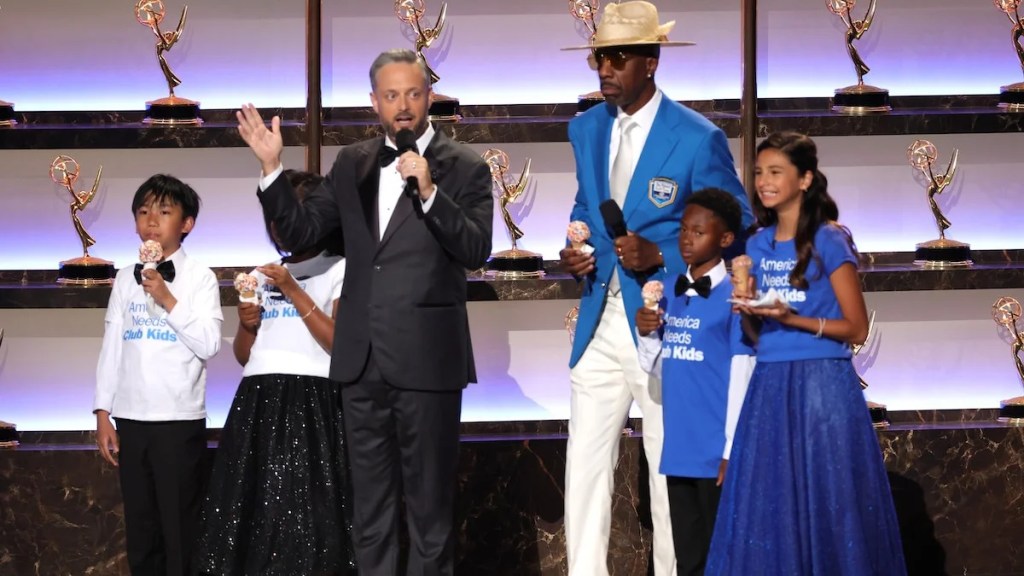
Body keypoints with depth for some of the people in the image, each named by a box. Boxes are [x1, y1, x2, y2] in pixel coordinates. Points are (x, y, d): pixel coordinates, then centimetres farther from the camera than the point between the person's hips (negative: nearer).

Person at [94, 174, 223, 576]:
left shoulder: (199, 277, -2)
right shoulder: (125, 279, 9)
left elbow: (209, 345, -11)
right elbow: (111, 348, 9)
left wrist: (168, 300, -16)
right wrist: (103, 414, 6)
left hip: (180, 419, -4)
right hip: (131, 418, 4)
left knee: (180, 528, 0)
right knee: (140, 528, 9)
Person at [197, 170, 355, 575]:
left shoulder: (339, 270, 3)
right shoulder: (261, 276, 19)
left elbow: (340, 343, -9)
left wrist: (294, 291, -9)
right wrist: (248, 325, 0)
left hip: (309, 401, -5)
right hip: (258, 402, 5)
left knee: (304, 509, -10)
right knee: (252, 507, 0)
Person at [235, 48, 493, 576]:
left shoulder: (464, 167, -4)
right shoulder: (352, 163, 11)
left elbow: (476, 251, -15)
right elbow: (302, 230, 8)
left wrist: (429, 192, -26)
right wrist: (271, 168, -4)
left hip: (425, 359, -5)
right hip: (362, 359, 5)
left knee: (430, 503, 4)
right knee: (369, 505, 13)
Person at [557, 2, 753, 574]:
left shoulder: (698, 138, -11)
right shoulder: (586, 129, 8)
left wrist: (661, 257, -20)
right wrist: (575, 250, 0)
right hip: (599, 325, 5)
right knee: (585, 465, 3)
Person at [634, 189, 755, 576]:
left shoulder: (733, 295, -10)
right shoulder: (669, 289, 9)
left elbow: (741, 375, -11)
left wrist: (733, 448, -12)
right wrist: (646, 334, -4)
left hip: (715, 449, -6)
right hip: (678, 447, 6)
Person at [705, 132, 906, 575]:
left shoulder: (829, 242, -5)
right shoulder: (757, 246, 11)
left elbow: (857, 329, -6)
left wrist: (794, 319, -17)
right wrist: (748, 311, -5)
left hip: (821, 383, -5)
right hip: (769, 385, 5)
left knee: (826, 501, -3)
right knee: (767, 502, 4)